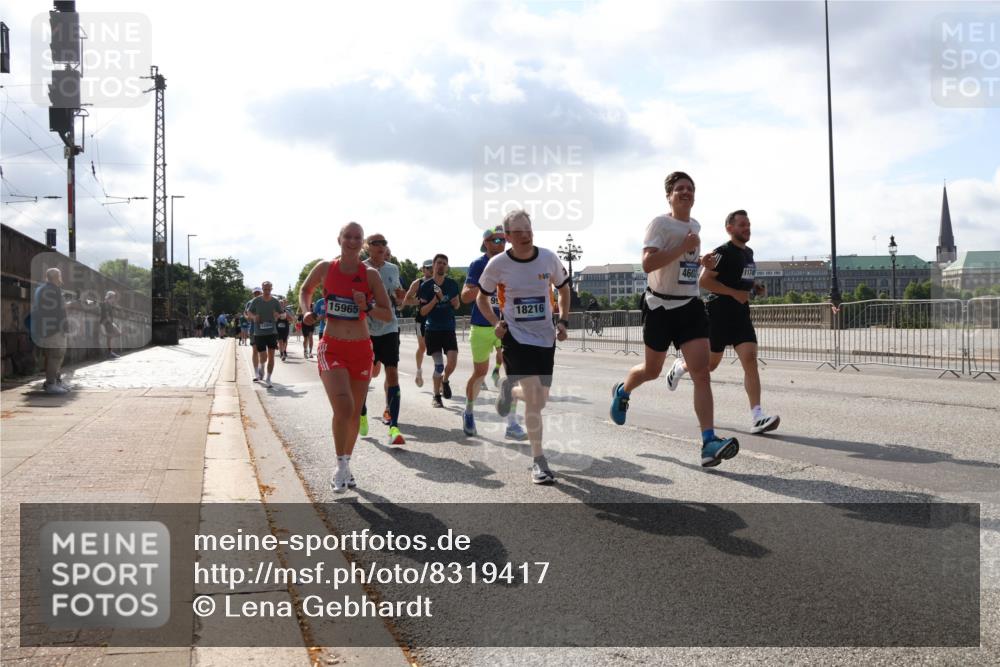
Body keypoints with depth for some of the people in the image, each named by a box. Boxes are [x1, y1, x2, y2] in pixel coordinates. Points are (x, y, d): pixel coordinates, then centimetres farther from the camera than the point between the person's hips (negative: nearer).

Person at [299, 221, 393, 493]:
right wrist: (307, 312, 0)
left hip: (361, 350, 2)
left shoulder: (370, 274, -2)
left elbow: (388, 314, -1)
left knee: (355, 413, 10)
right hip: (332, 348, -2)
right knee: (344, 408, -19)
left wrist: (366, 307, -19)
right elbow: (305, 290, 19)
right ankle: (341, 465, 0)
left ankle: (346, 464, 30)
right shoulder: (324, 268, -1)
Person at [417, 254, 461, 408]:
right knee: (439, 365, -6)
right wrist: (437, 298, -18)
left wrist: (455, 302, -4)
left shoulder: (452, 284, 6)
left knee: (452, 361, -12)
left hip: (449, 329, 2)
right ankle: (436, 396, 12)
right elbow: (422, 311, -6)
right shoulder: (426, 286, -3)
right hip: (432, 330, -2)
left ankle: (445, 380, 20)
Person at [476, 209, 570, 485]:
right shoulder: (498, 264, -9)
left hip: (545, 337, 3)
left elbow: (564, 288, 14)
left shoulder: (548, 258, -3)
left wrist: (563, 321, 2)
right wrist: (496, 323, -9)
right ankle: (538, 460, 1)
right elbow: (481, 298, 7)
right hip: (516, 337, -3)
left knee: (540, 400, 7)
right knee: (533, 397, -13)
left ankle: (510, 390, 42)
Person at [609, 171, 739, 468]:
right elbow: (647, 263, -25)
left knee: (701, 372, -11)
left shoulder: (695, 226, 13)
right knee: (652, 370, 13)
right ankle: (622, 391, 48)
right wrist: (684, 247, -24)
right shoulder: (660, 223, -10)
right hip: (660, 305, -5)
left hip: (690, 305, 5)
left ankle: (709, 442, -16)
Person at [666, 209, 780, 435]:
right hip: (719, 313, -6)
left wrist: (755, 287, 10)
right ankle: (680, 366, 42)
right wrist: (734, 293, -21)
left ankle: (757, 417, -16)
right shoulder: (723, 253, -12)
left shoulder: (749, 253, 14)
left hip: (741, 314, 6)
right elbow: (703, 280, -19)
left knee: (750, 359, -11)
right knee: (711, 364, 8)